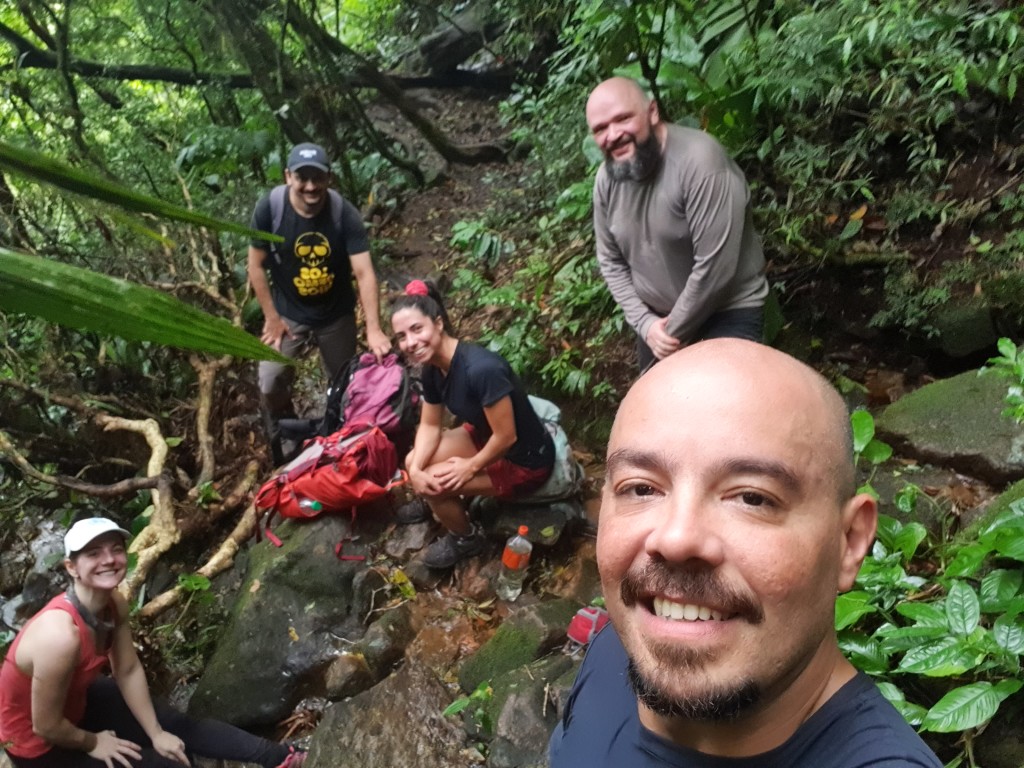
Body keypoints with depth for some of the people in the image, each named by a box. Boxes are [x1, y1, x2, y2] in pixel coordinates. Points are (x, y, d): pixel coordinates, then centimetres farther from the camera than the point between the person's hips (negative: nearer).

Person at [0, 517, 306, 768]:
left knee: (174, 724, 5)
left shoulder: (114, 605, -16)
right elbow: (46, 726, -28)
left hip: (77, 699, 7)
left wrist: (156, 734, -1)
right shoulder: (60, 636, -40)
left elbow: (129, 671, -4)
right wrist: (92, 743, -10)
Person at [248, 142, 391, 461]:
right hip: (288, 314, 0)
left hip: (337, 315, 0)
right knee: (271, 384, -5)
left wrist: (373, 329, -32)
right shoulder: (269, 207, -20)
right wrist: (271, 317, -9)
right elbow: (256, 266, -10)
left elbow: (364, 273, -25)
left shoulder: (344, 214, -22)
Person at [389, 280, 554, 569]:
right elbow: (430, 425, 2)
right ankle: (432, 503, 38)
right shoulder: (433, 367, -9)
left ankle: (466, 538, 17)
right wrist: (416, 469, -14)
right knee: (414, 462, 5)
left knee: (436, 483, -13)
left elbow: (506, 436, -28)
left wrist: (471, 467, -14)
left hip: (524, 461, -8)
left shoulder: (481, 368, -36)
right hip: (485, 436, 8)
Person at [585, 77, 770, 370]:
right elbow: (611, 260, 2)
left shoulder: (699, 161, -27)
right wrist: (645, 322, -8)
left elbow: (715, 266, -28)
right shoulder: (607, 177, -6)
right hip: (655, 313, 6)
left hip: (728, 311, -6)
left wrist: (676, 332, -17)